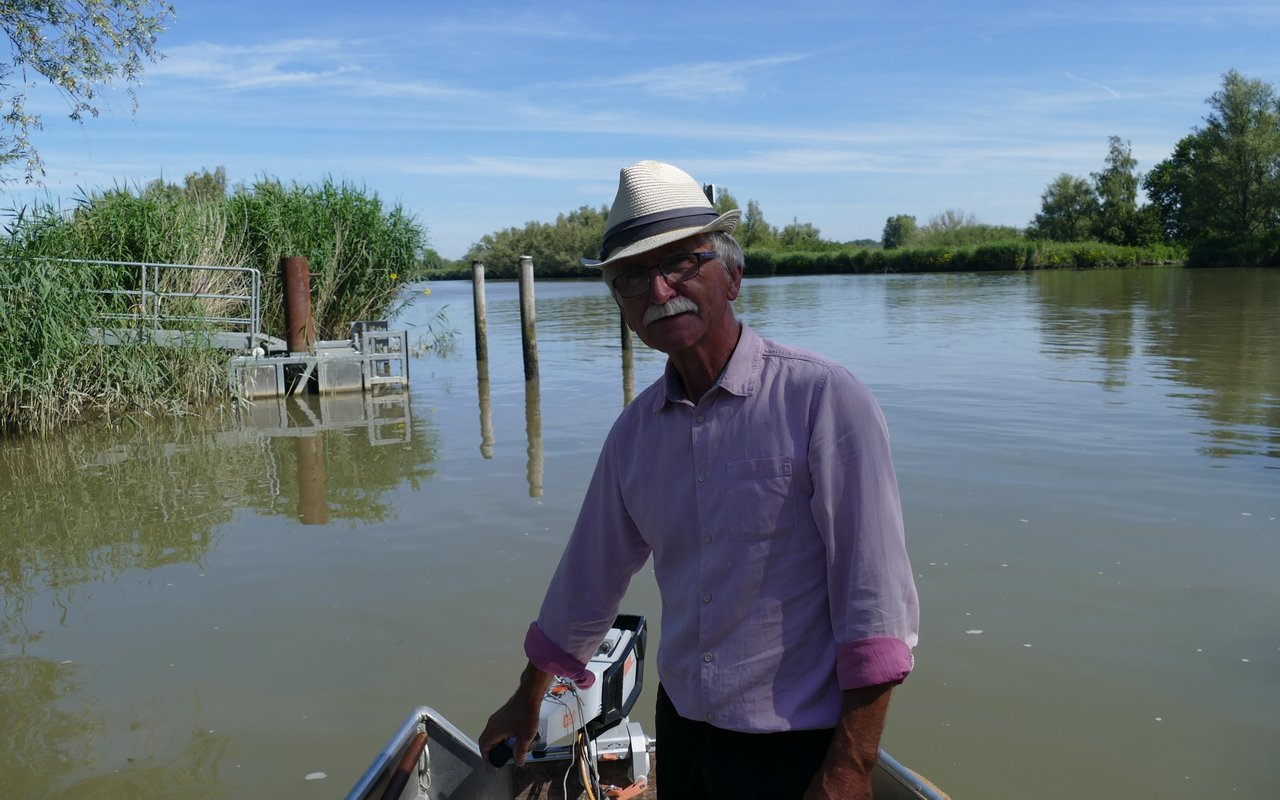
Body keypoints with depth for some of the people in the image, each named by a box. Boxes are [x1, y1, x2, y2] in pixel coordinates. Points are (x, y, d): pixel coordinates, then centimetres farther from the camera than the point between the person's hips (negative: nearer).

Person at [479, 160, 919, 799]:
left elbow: (875, 603, -17)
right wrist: (527, 700, 22)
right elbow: (589, 578, 13)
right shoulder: (634, 432, 1)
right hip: (680, 731, 5)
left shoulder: (821, 398, -16)